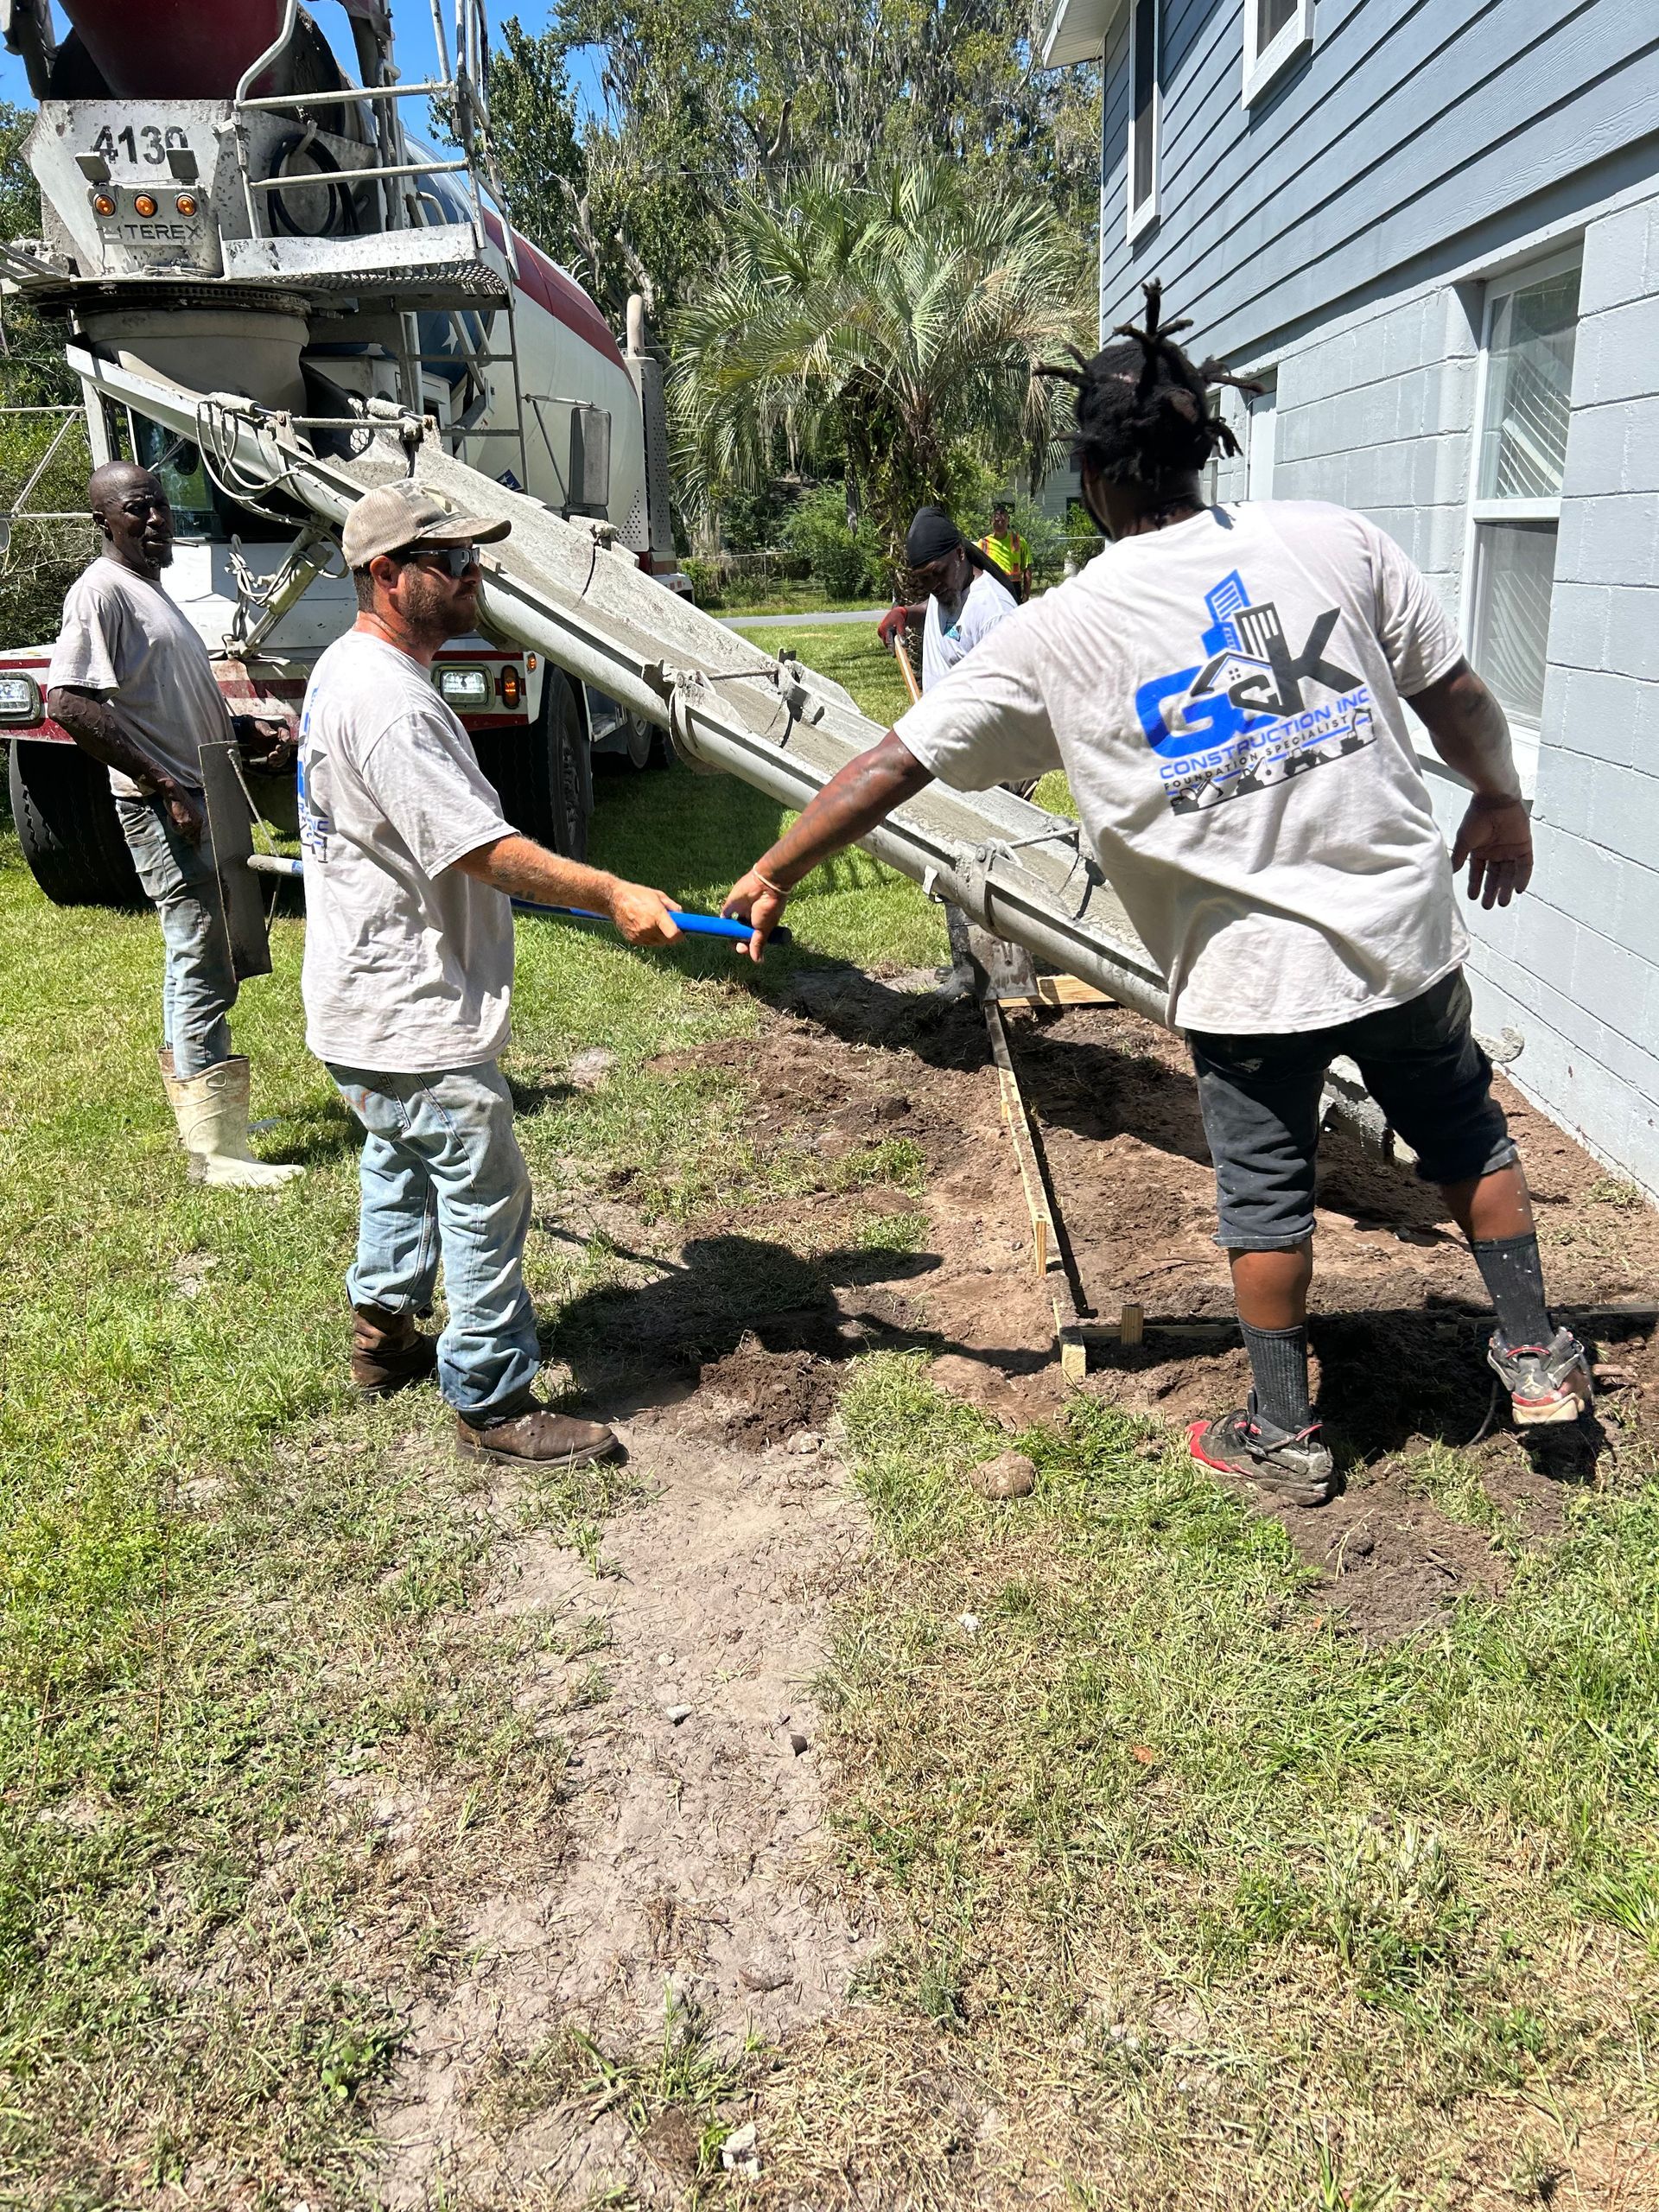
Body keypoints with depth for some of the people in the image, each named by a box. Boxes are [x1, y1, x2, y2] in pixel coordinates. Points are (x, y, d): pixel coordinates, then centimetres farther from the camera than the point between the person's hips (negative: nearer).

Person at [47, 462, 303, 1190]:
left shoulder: (151, 588, 19)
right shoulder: (102, 590, -11)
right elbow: (69, 702, -23)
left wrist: (247, 730, 9)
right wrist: (166, 788, -24)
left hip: (201, 799, 10)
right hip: (163, 807, -10)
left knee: (196, 962, 17)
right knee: (204, 972, -10)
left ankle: (194, 1105, 30)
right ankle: (215, 1150, -5)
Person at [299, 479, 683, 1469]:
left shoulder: (347, 669, 12)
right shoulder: (387, 700, -24)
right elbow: (483, 847, -29)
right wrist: (611, 894, -29)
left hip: (367, 1002, 12)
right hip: (413, 1014, -11)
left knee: (402, 1164, 25)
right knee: (485, 1192, -4)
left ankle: (384, 1338, 41)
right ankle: (493, 1401, 7)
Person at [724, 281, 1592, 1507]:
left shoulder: (1058, 634, -8)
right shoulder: (1333, 538, -3)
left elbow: (895, 762, -4)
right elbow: (1457, 693, 4)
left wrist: (775, 873, 8)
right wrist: (1499, 803, 23)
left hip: (1245, 968, -2)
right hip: (1402, 923, 3)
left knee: (1265, 1192, 14)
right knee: (1465, 1131, 24)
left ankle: (1283, 1433, 29)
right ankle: (1538, 1352, 38)